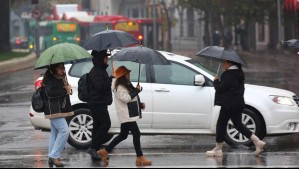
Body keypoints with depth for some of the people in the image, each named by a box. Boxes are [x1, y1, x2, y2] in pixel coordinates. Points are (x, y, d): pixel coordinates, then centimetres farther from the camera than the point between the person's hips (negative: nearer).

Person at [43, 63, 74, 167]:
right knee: (64, 130, -18)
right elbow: (50, 92, -26)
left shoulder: (61, 78, 17)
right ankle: (54, 156, -16)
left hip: (60, 110, 10)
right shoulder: (50, 79, -13)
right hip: (54, 110, -10)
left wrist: (68, 88, 9)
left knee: (55, 133, 11)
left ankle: (52, 158, 14)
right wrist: (65, 90, -19)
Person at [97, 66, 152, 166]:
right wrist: (136, 91, -18)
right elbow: (126, 98, -26)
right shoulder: (119, 87, -15)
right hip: (126, 115, -11)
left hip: (129, 115, 11)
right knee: (136, 134, -10)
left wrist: (140, 104, 12)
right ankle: (140, 158, -6)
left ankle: (104, 152, 18)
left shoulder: (126, 85, 17)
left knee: (123, 135, 14)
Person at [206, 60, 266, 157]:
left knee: (221, 124, 2)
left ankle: (218, 149, 7)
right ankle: (257, 142, 6)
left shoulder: (228, 75, -17)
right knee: (238, 124, 15)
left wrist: (216, 81, -2)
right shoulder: (239, 73, 13)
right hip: (239, 103, 9)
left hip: (229, 104, -9)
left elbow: (220, 88, -19)